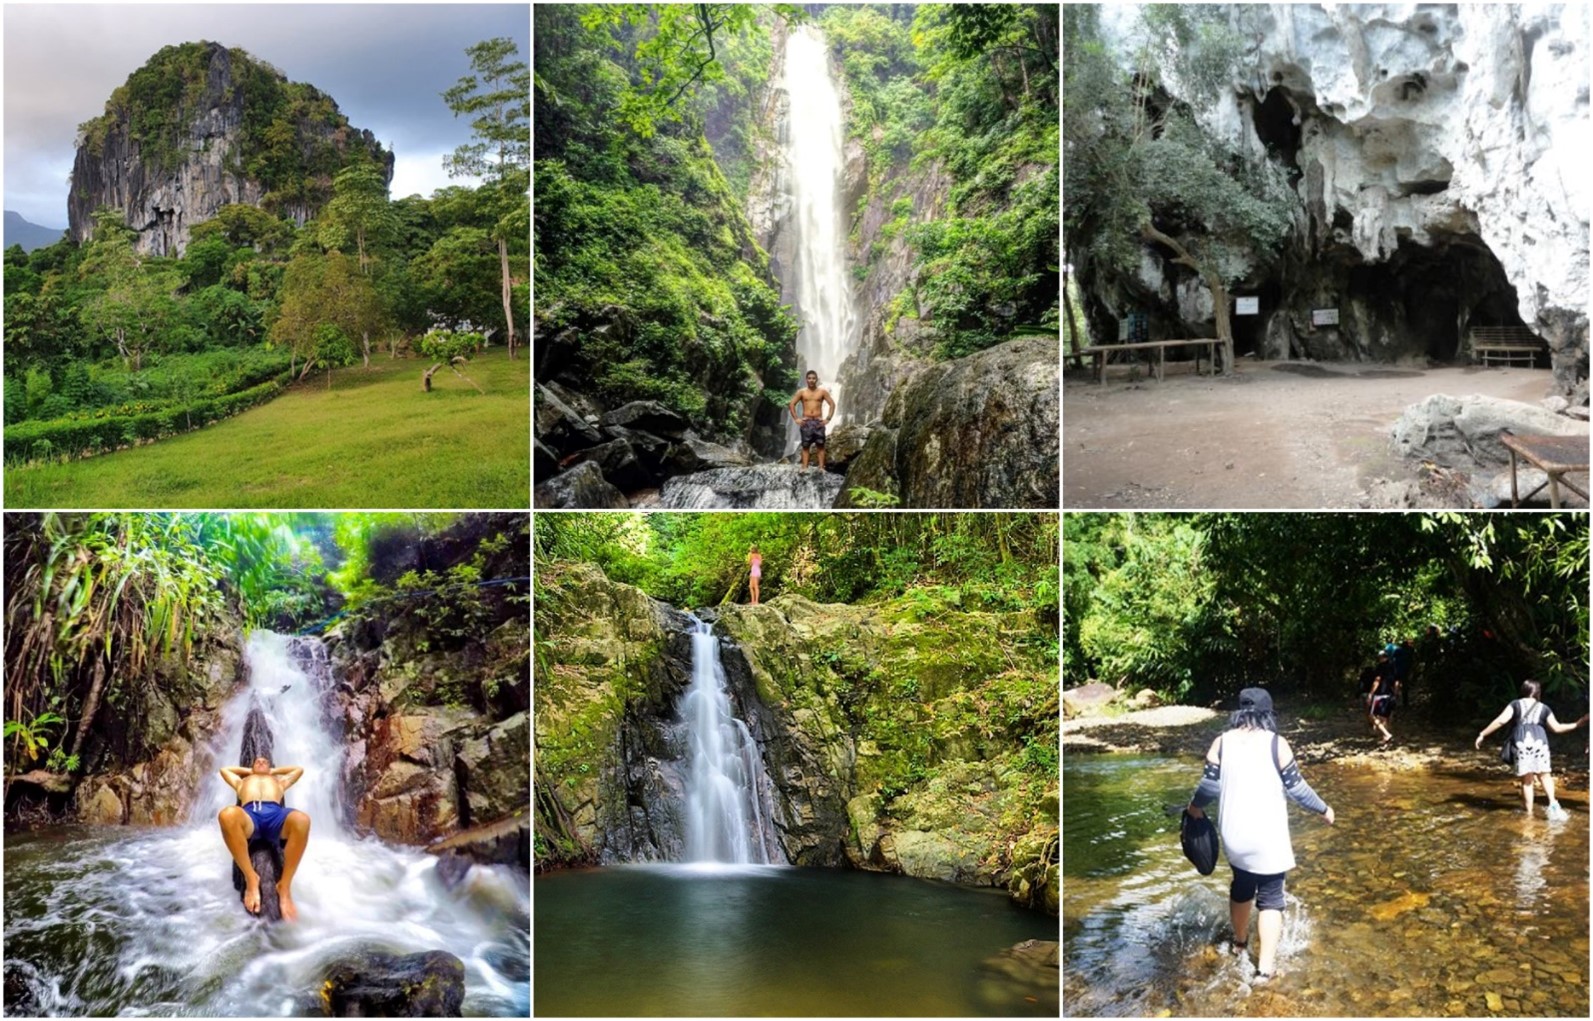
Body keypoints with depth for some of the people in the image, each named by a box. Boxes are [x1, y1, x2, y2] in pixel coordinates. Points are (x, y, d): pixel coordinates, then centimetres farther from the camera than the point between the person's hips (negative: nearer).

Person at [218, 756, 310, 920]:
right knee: (228, 814, -42)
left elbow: (299, 769, 55)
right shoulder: (242, 782, 45)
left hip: (275, 814, 0)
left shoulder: (279, 781, 44)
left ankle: (284, 886, -32)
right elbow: (224, 769, 56)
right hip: (249, 815, 0)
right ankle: (251, 878, -30)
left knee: (301, 820, -41)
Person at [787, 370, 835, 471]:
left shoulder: (822, 391, 3)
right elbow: (791, 404, 4)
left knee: (820, 446, -3)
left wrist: (828, 418, -4)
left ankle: (821, 468, -3)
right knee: (805, 446, -1)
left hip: (818, 422, 0)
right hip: (806, 422, 0)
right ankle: (804, 468, -2)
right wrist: (796, 419, -3)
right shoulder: (801, 392, 3)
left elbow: (832, 404, 3)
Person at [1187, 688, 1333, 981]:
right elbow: (1296, 788, -5)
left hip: (1235, 833, 3)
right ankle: (1265, 966, 0)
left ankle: (1240, 942, 44)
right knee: (1270, 897, 6)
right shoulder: (1276, 744, -9)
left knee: (1241, 888, 25)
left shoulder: (1222, 743, -2)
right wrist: (1324, 809, 11)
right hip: (1268, 835, -3)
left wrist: (1195, 806, 19)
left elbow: (1209, 785, -1)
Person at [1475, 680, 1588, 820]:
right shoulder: (1544, 708, 17)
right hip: (1539, 740, 1)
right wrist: (1578, 724, 20)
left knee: (1526, 780, 6)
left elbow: (1501, 720, 0)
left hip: (1521, 742, -1)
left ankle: (1529, 813, 7)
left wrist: (1482, 734, 1)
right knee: (1544, 775, 12)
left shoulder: (1516, 705, 12)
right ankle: (1553, 803, -12)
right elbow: (1557, 728, 10)